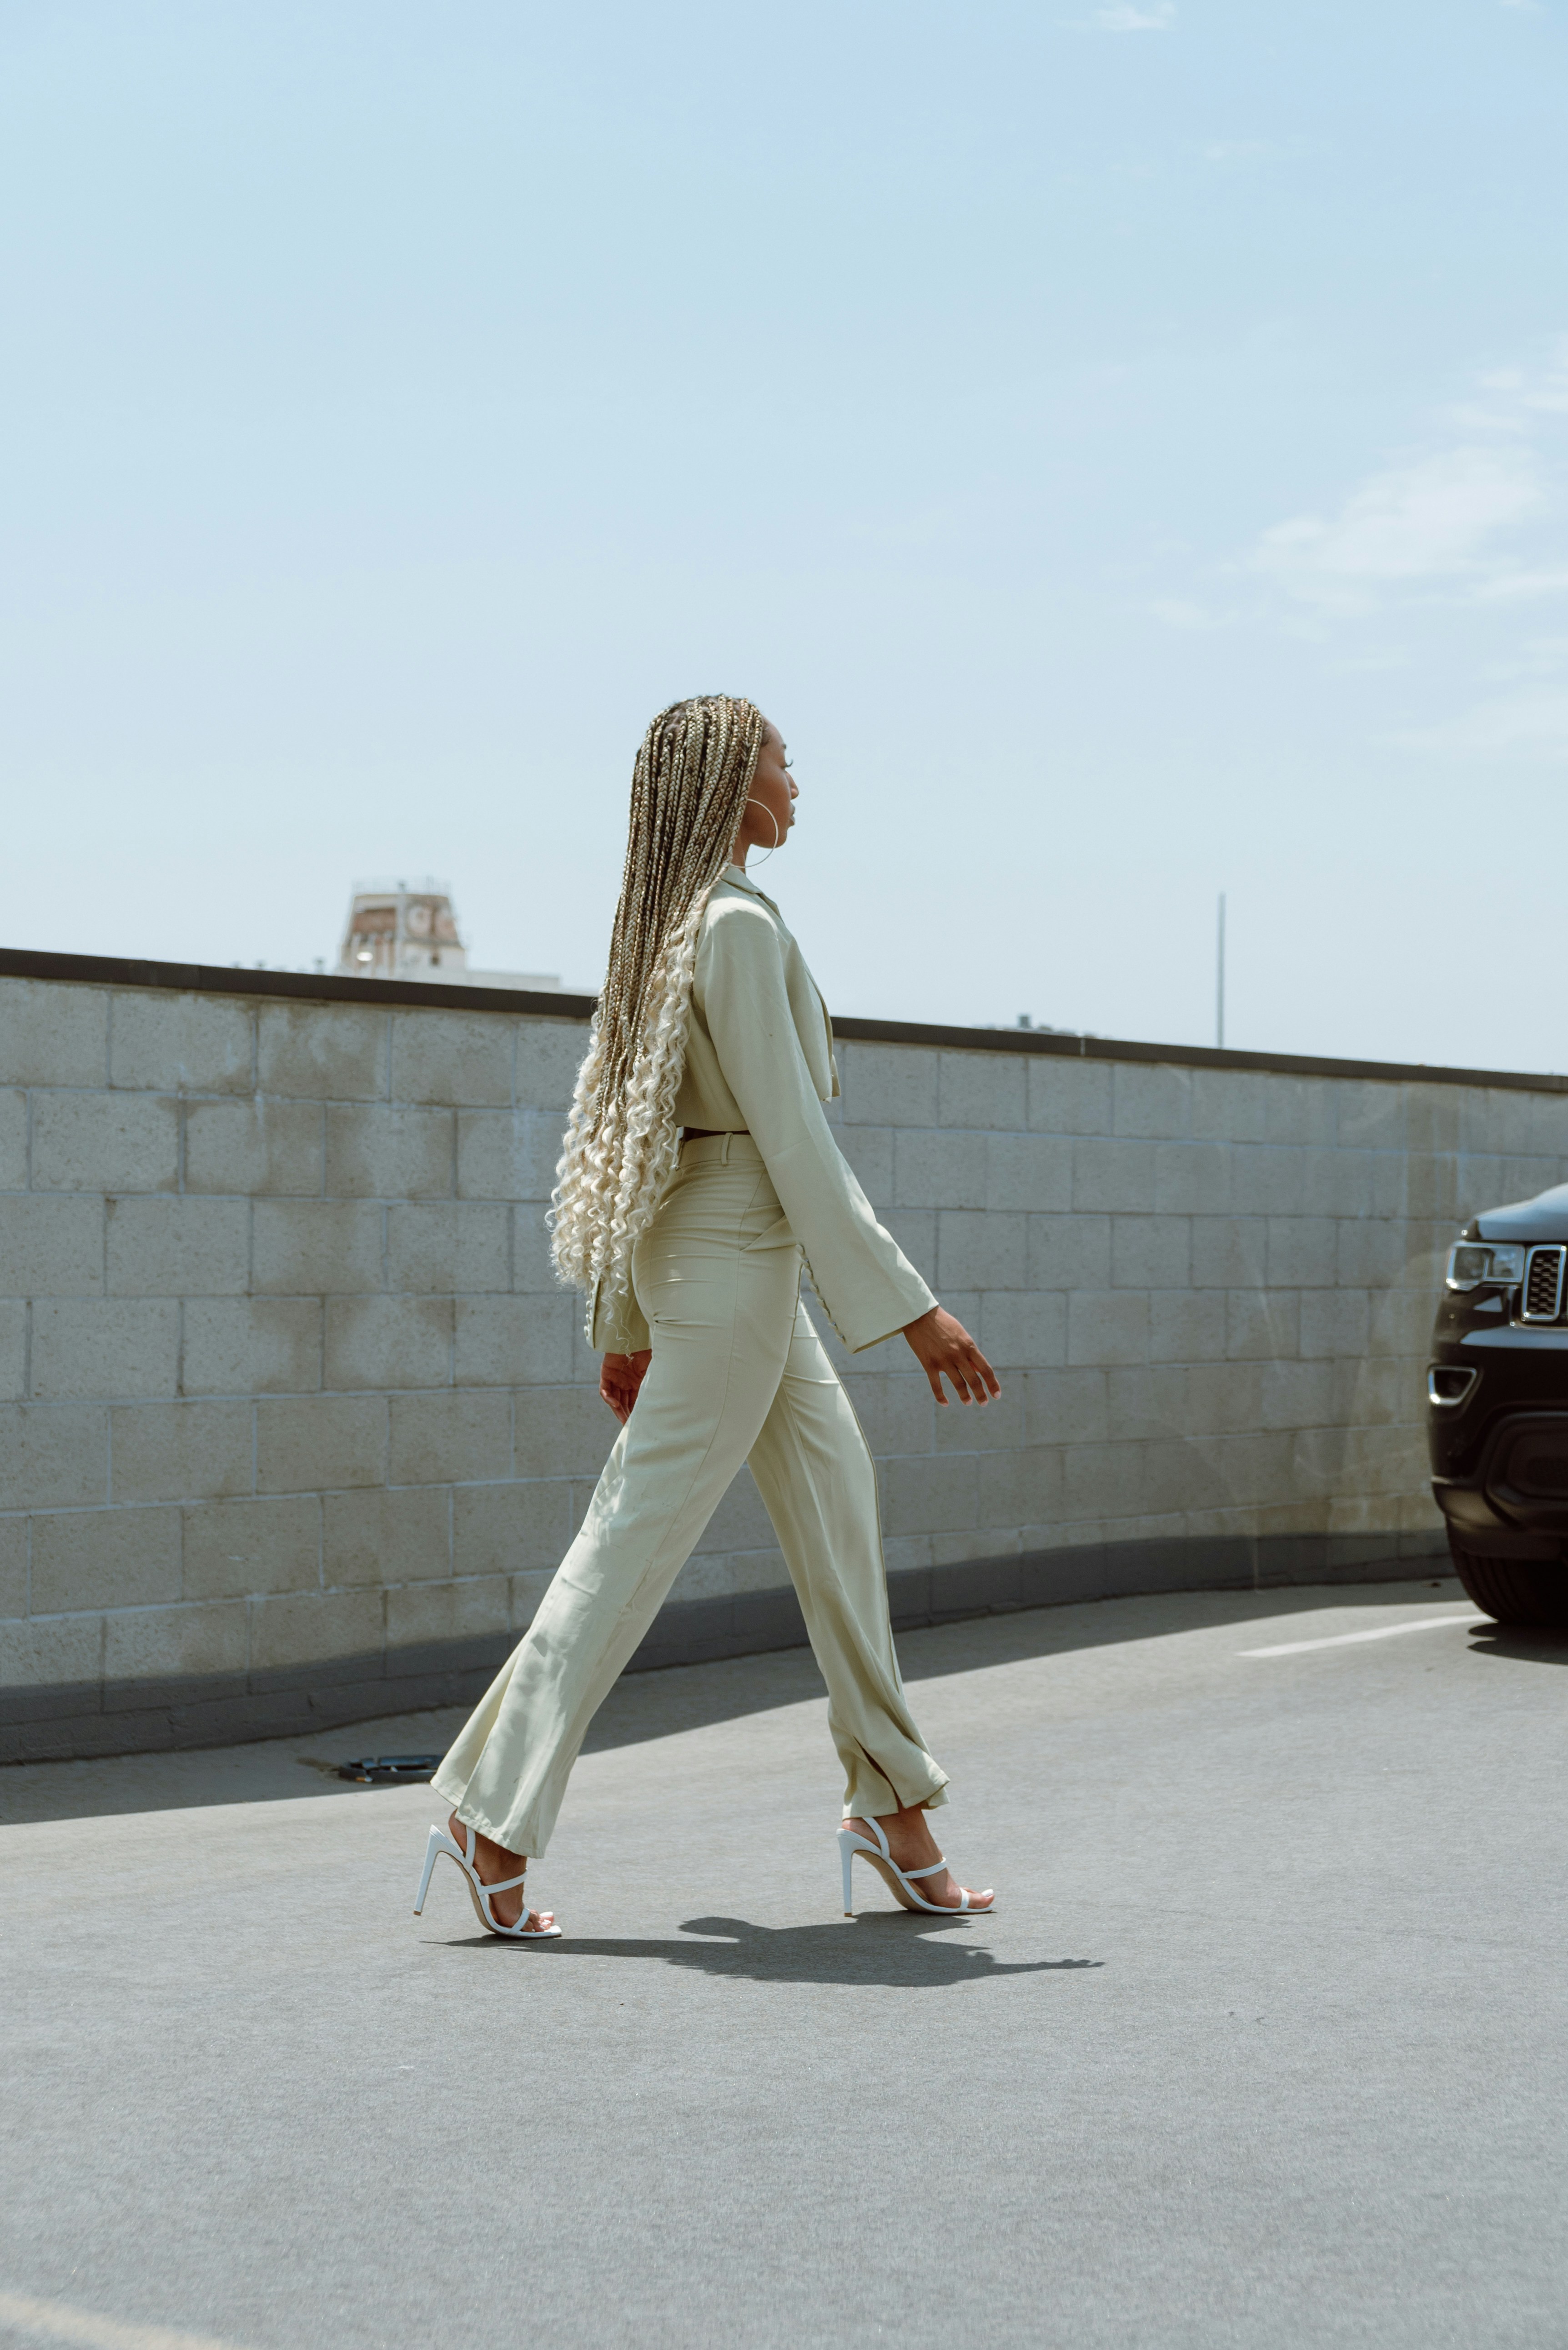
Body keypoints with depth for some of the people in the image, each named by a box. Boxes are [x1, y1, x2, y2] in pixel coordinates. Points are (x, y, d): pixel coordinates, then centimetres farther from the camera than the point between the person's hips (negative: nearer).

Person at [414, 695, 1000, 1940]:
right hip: (735, 1257, -10)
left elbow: (636, 1130, 15)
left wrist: (627, 1323, 21)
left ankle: (892, 1803, 20)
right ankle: (494, 1816, 0)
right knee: (638, 1536, -5)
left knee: (837, 1500, 13)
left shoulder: (669, 927, 11)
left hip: (691, 1252, 10)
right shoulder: (740, 926, -17)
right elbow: (794, 1141, -20)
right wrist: (913, 1310, -18)